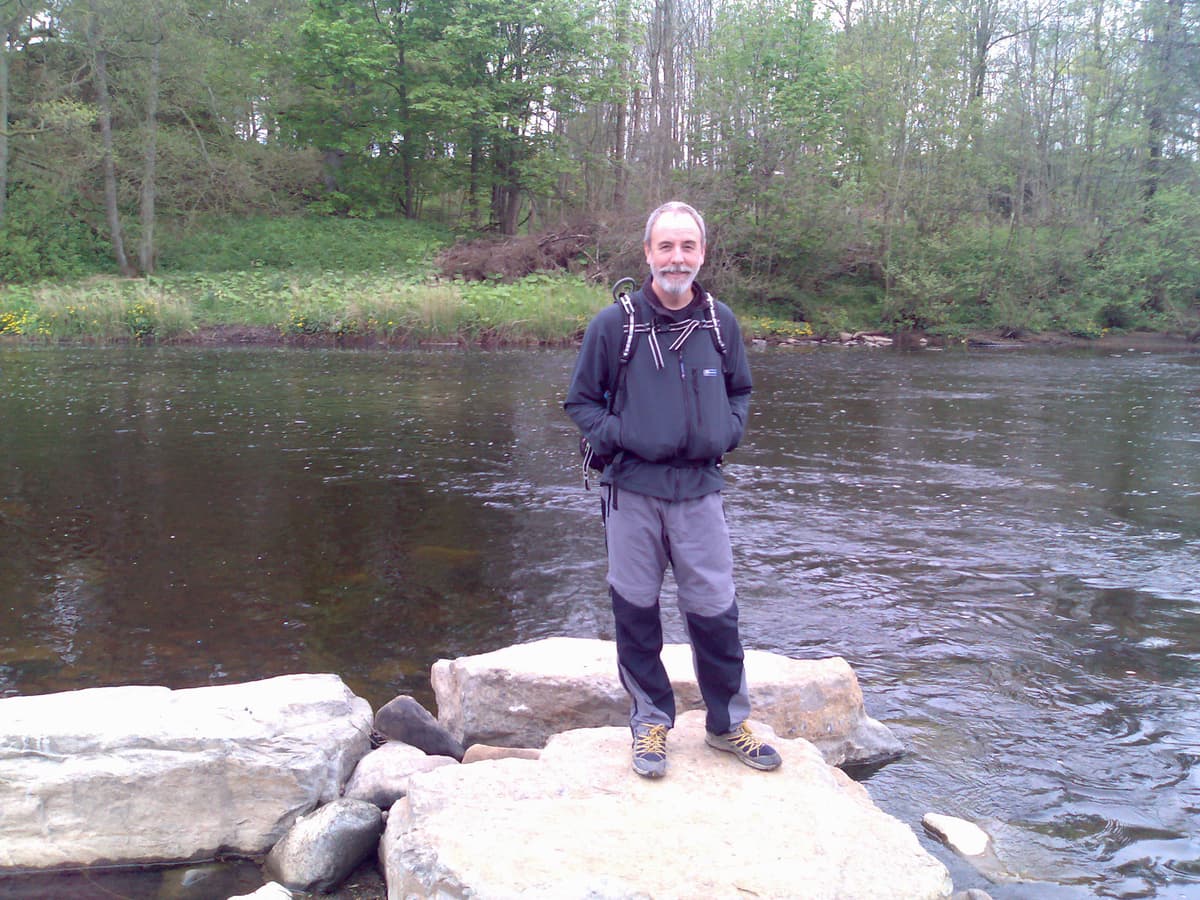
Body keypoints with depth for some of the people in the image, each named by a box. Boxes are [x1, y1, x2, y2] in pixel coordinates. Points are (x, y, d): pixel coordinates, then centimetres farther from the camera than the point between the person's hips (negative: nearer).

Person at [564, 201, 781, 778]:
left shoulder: (720, 322, 6)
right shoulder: (614, 324, -2)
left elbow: (740, 392, 21)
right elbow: (581, 400, 7)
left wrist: (727, 434, 3)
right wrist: (615, 438, -9)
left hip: (699, 490, 2)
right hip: (632, 492, -1)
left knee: (715, 612, 6)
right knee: (635, 611, 7)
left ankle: (727, 723, 25)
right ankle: (650, 723, 25)